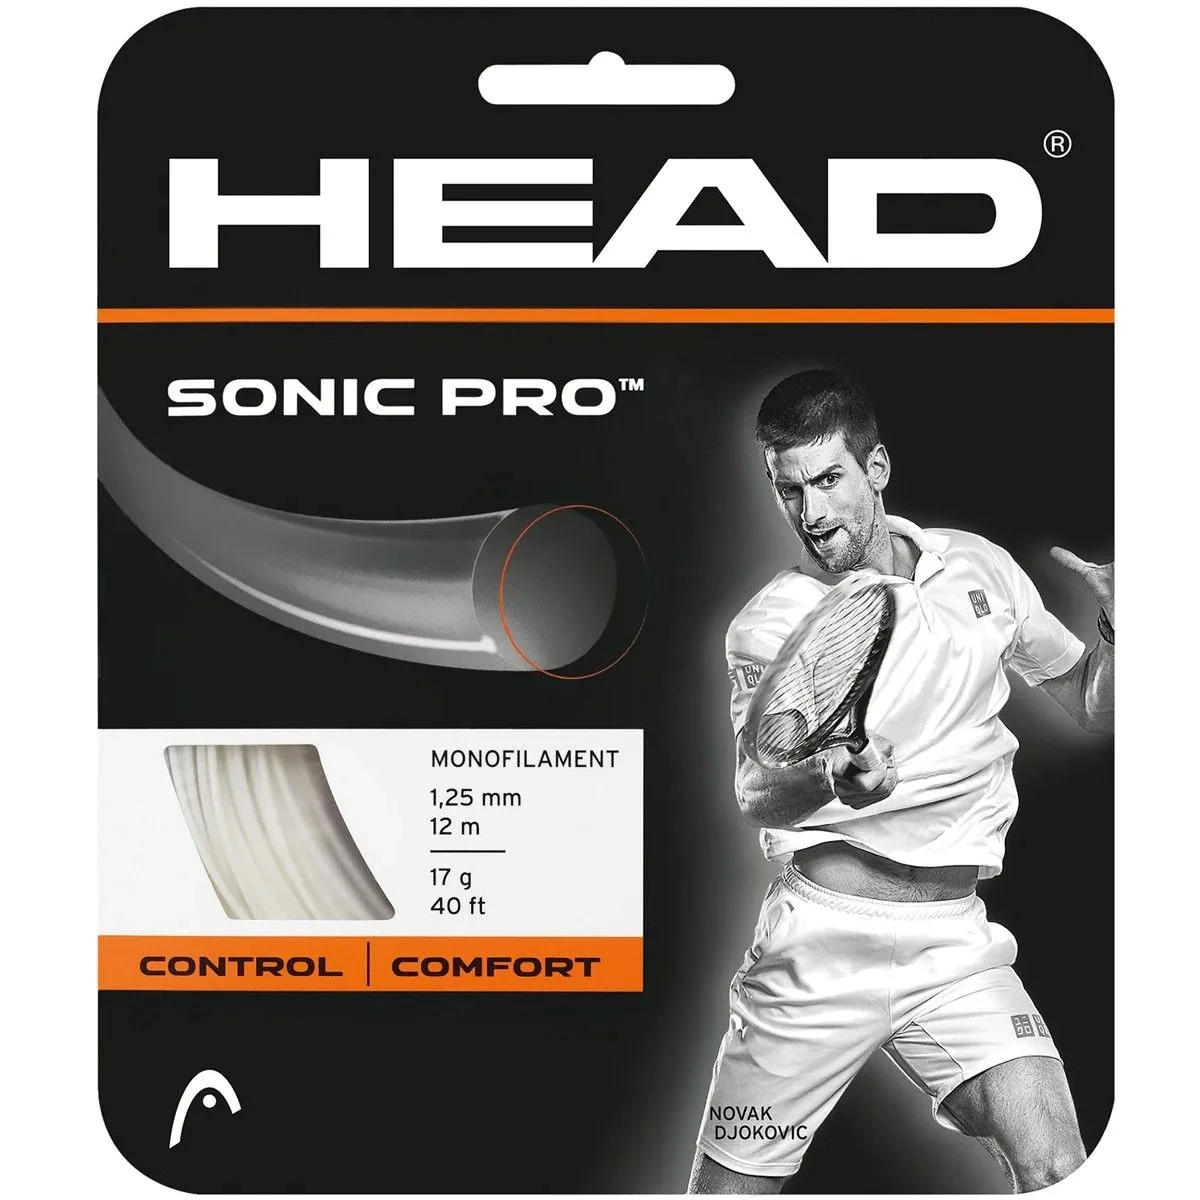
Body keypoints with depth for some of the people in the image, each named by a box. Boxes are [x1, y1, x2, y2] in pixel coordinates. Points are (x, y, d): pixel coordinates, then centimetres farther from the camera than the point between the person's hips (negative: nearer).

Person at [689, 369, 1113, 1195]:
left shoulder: (981, 568, 7)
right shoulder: (768, 627, -5)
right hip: (822, 933, -2)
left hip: (954, 937, 2)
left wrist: (1120, 632, -4)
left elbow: (1092, 706, 17)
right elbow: (756, 796, -19)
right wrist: (828, 779, -41)